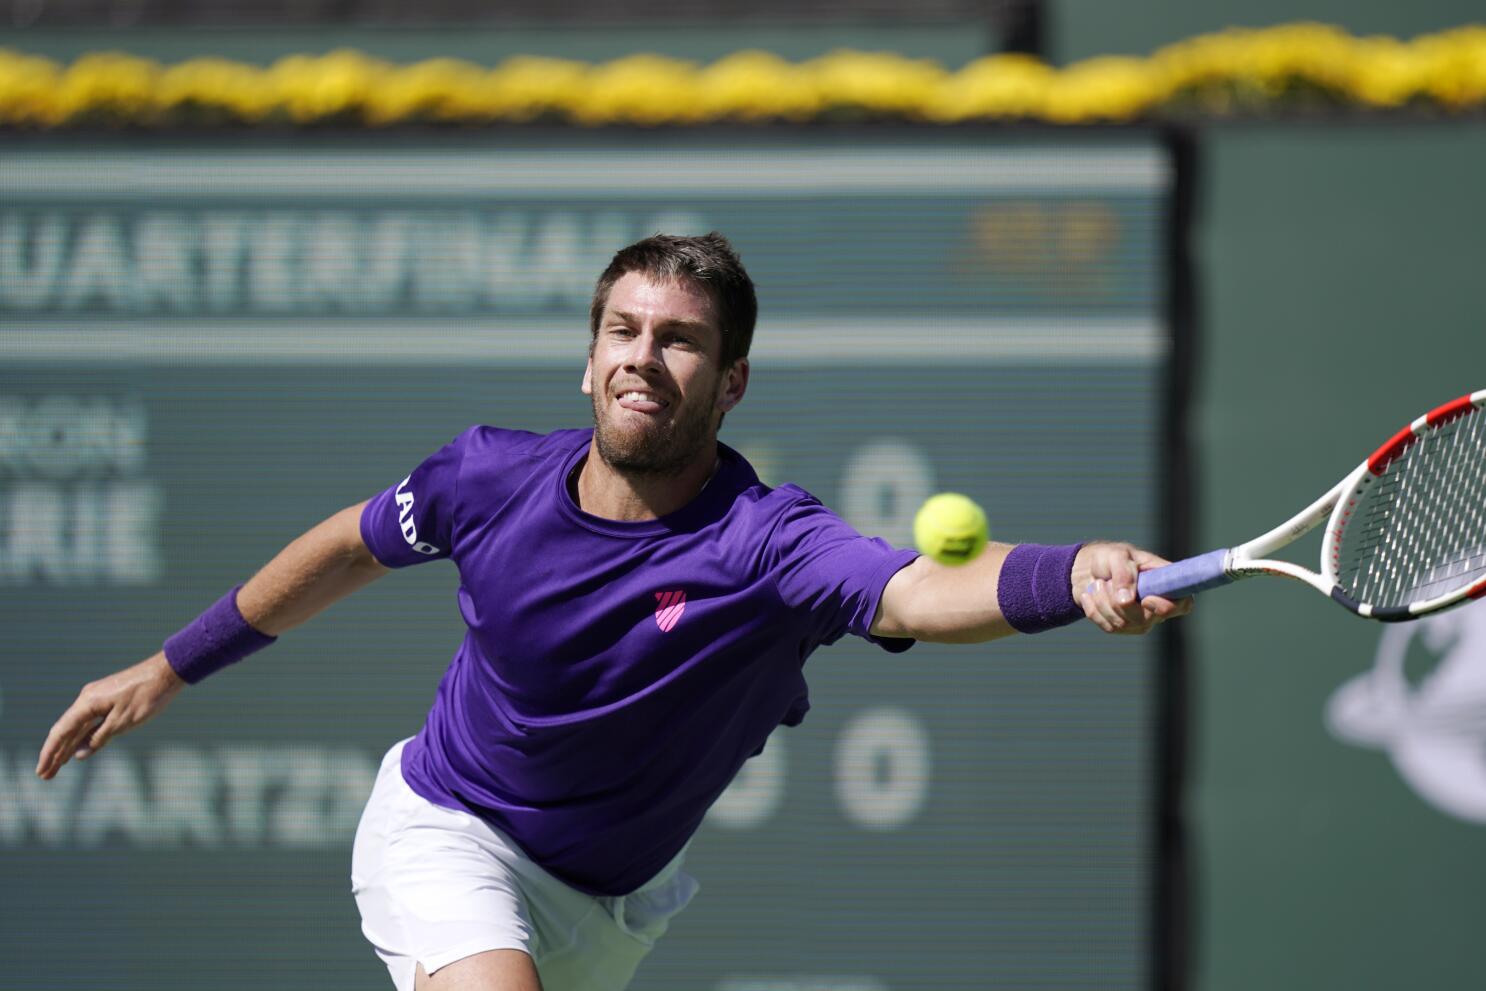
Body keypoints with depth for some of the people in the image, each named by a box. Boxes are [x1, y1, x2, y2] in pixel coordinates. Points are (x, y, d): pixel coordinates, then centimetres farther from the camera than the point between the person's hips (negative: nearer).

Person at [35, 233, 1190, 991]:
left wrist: (1075, 578, -70)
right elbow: (353, 546, 5)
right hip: (447, 825, -1)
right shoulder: (497, 478, -17)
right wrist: (170, 667, 13)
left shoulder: (766, 543, -27)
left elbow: (924, 591, -48)